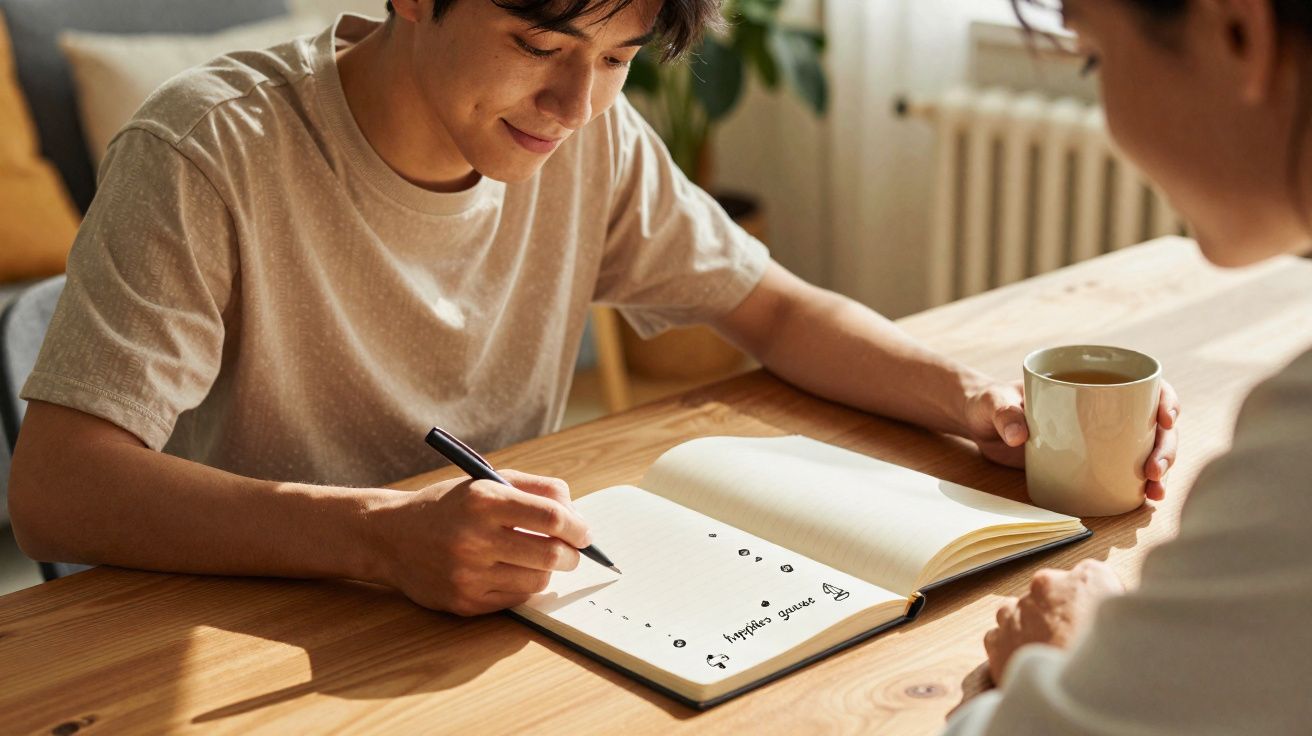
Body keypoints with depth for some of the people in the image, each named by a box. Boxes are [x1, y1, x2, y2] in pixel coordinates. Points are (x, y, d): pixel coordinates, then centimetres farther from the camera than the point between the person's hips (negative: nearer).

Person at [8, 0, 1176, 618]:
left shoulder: (590, 140, -4)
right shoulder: (216, 150, -20)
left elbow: (774, 309, 6)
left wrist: (976, 399, -13)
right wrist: (382, 535, -42)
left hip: (497, 613, 3)